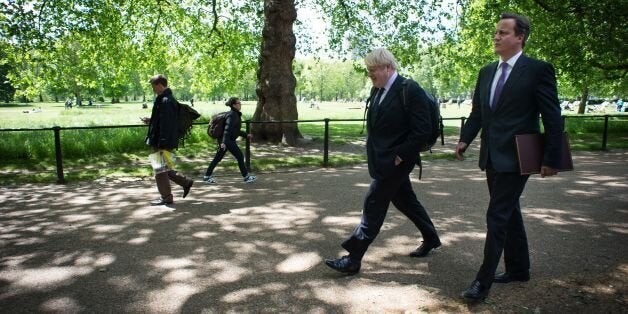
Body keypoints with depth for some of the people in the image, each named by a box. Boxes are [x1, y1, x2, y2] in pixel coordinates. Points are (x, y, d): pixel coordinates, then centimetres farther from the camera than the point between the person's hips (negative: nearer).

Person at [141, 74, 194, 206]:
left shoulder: (165, 101, -19)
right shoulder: (167, 99, 13)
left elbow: (166, 124, -24)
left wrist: (162, 145, -24)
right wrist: (150, 121, 17)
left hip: (162, 142, -10)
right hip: (161, 142, 10)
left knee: (160, 170, 1)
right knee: (162, 168, 18)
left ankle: (166, 197, 13)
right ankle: (185, 182, 22)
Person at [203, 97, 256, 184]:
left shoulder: (236, 115, 14)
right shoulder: (232, 115, -16)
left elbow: (235, 130, 22)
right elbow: (227, 129, -28)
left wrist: (246, 135, 21)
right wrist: (224, 142, -37)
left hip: (224, 140, 10)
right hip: (227, 141, -10)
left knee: (217, 158, 13)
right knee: (240, 156, -2)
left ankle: (207, 176, 19)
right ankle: (246, 177, 6)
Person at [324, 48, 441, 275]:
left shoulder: (410, 91, -16)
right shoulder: (377, 90, 9)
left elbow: (422, 131, -20)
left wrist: (400, 156, -19)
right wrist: (373, 153, 9)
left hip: (394, 161, -9)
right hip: (382, 160, 9)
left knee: (373, 206, -6)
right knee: (405, 201, 20)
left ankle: (353, 259, 3)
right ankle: (431, 238, 40)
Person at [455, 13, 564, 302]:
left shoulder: (538, 70, -9)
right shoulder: (487, 72, 10)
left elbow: (553, 118, -10)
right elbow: (477, 112, 13)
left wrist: (552, 159, -11)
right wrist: (465, 139, -2)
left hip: (515, 158, -7)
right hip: (491, 157, 7)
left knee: (497, 216, -7)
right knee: (509, 213, 18)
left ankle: (483, 281, 2)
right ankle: (518, 269, 34)